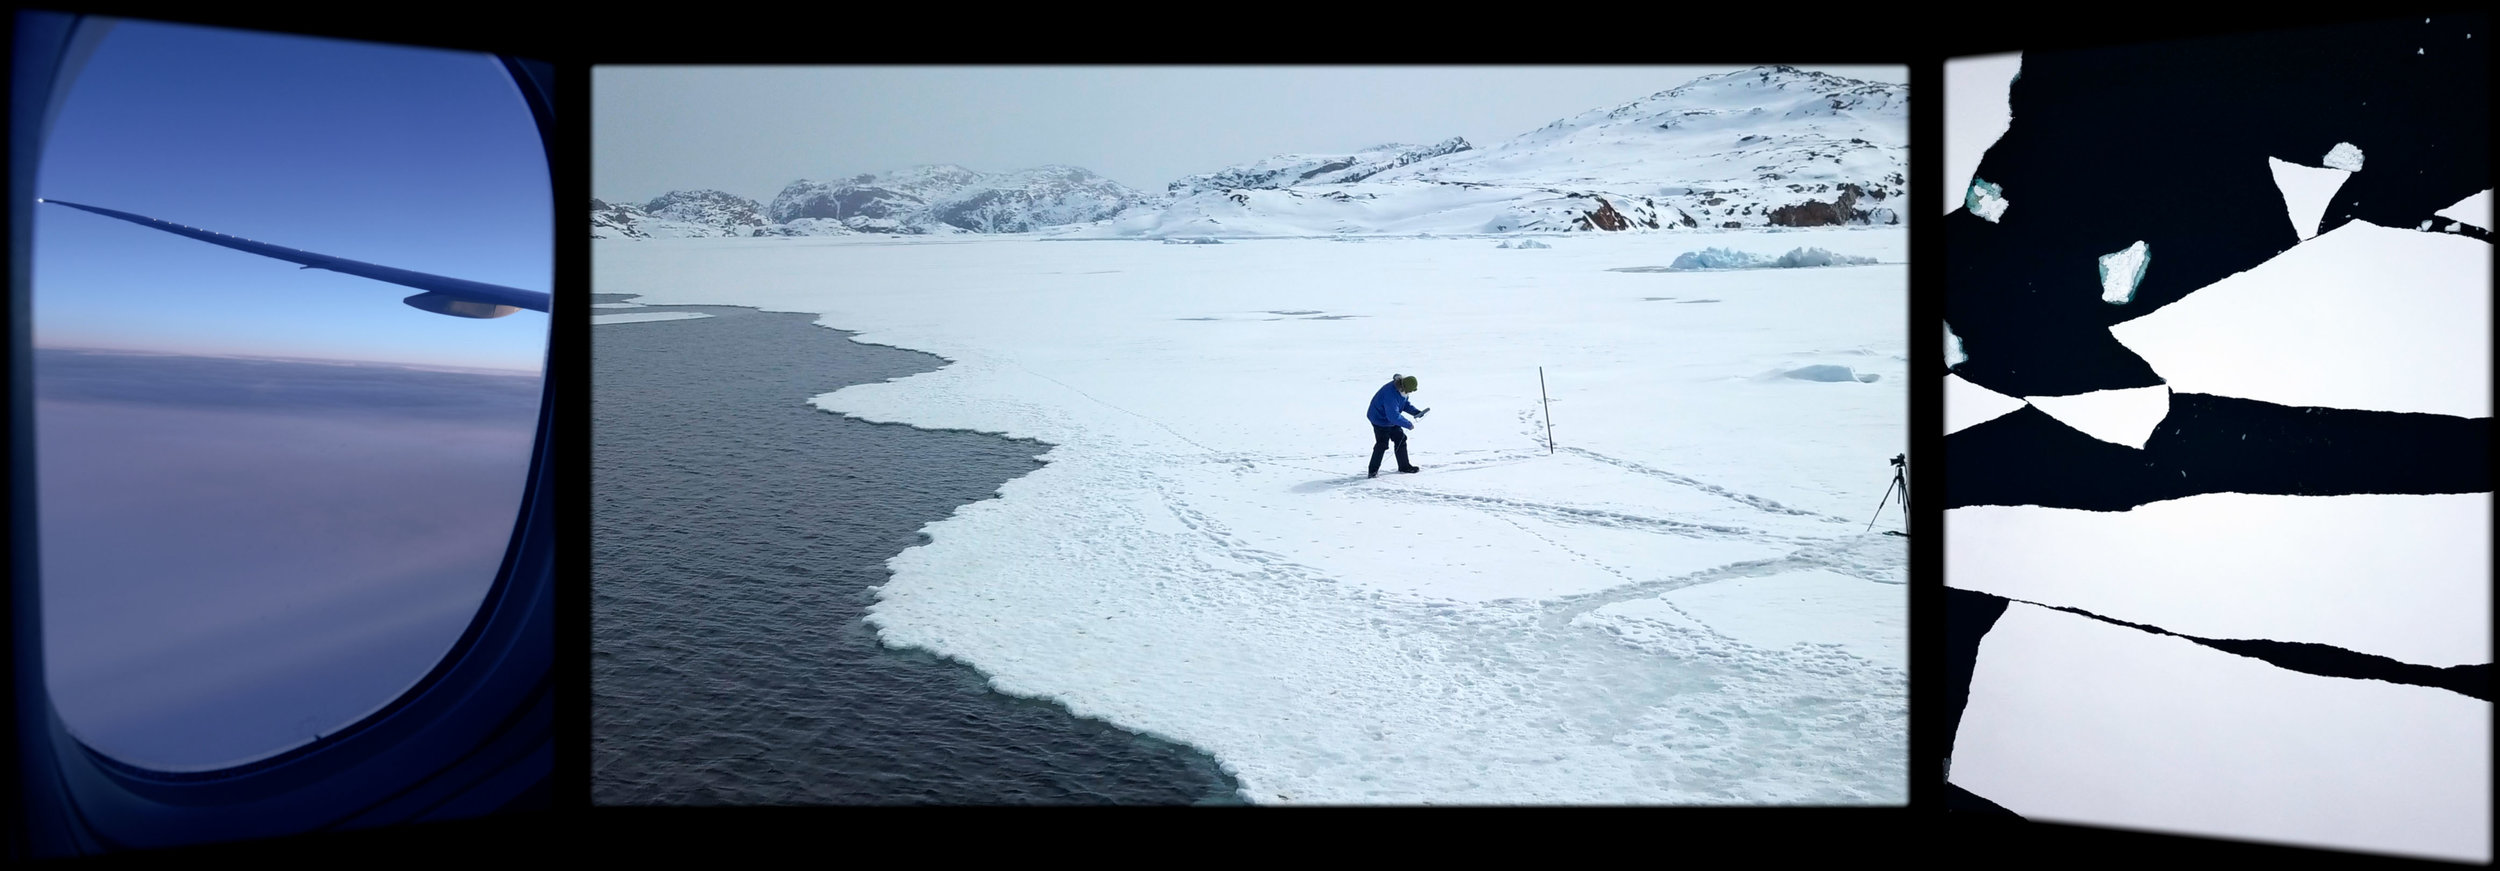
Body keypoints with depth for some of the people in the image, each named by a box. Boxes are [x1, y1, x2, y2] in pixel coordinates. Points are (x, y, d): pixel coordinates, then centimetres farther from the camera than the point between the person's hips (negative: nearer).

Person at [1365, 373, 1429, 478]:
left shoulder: (1402, 389, -7)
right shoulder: (1391, 393, -36)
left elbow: (1405, 403, 11)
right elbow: (1393, 415, -36)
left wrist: (1416, 412, -6)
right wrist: (1408, 424, -27)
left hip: (1392, 419, 9)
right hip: (1380, 419, -9)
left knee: (1401, 439, 12)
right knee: (1382, 445, -13)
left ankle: (1404, 466, 25)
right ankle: (1373, 471, -5)